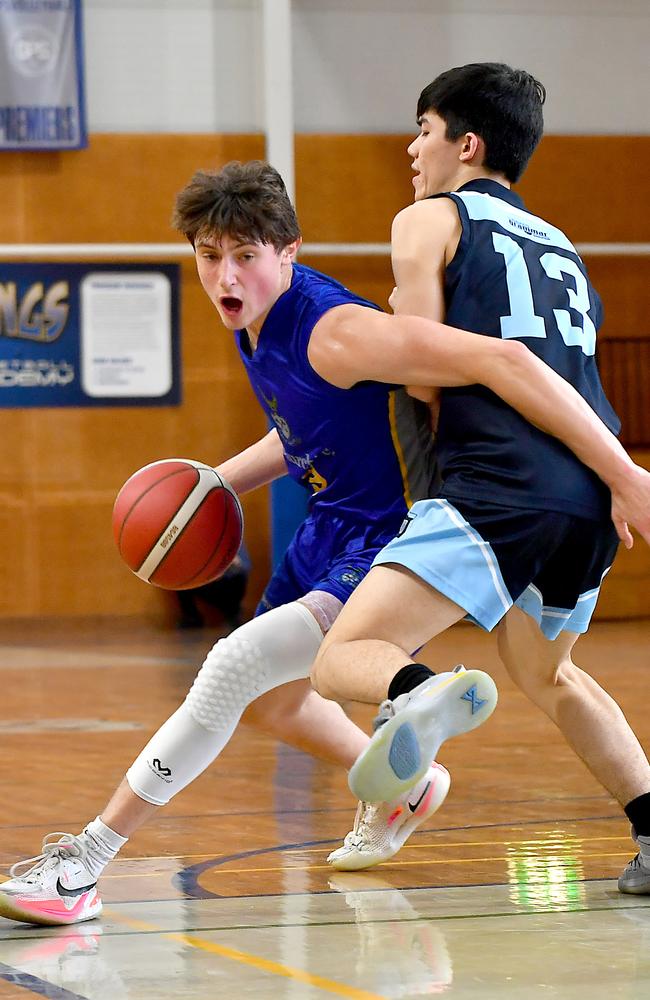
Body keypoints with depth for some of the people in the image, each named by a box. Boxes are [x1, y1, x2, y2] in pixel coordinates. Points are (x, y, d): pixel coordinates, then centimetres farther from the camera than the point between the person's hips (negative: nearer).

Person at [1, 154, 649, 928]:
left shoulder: (335, 332, -30)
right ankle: (402, 788, 54)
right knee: (267, 701, 25)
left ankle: (84, 862, -16)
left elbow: (501, 361, -36)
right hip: (331, 524, 10)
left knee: (235, 665, -23)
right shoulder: (256, 317, -3)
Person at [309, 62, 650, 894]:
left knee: (342, 658, -11)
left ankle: (419, 696, -44)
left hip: (498, 493, -7)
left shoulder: (429, 221, 9)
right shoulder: (562, 249, 28)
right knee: (544, 673, 31)